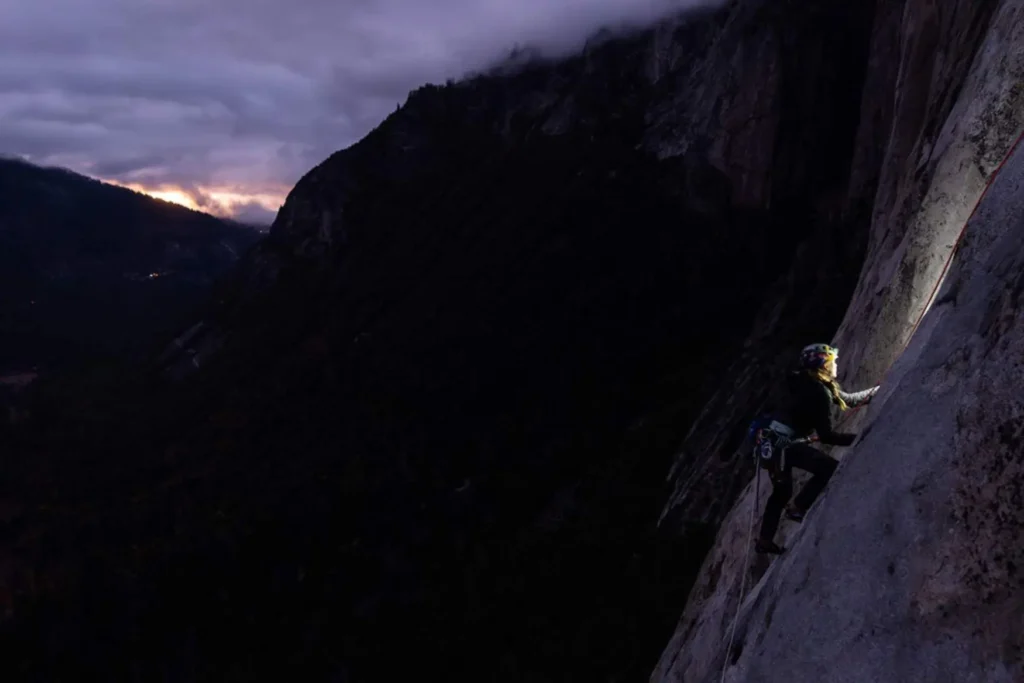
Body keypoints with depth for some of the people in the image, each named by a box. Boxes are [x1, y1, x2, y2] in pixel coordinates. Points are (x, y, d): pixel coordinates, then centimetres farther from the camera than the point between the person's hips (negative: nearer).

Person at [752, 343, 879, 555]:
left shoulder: (811, 384, 13)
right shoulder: (819, 392, -16)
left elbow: (848, 400, 25)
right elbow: (826, 435, -16)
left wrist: (878, 390, 26)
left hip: (772, 441, 10)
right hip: (782, 443, -10)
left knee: (782, 491, 24)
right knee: (831, 468, -11)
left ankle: (765, 540, 30)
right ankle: (797, 508, -1)